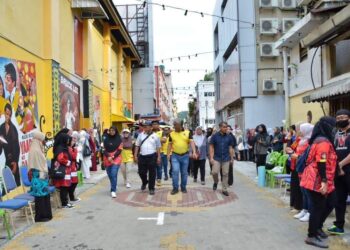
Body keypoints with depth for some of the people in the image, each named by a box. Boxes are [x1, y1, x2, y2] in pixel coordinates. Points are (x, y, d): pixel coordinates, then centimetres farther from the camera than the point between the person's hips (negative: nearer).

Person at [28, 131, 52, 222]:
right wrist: (42, 177, -19)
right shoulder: (35, 150, -17)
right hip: (39, 177, -10)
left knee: (45, 195, 14)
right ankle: (40, 216, 5)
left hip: (42, 176, 10)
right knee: (40, 196, -3)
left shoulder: (38, 149, 13)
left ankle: (45, 214, 22)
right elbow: (37, 166, -19)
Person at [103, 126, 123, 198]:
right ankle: (113, 188, 28)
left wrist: (113, 157, -14)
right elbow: (104, 149, 5)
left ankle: (113, 191, -11)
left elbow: (119, 150, -3)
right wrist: (108, 157, -11)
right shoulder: (106, 139, 7)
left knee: (114, 174, -15)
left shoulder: (119, 139, 0)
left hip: (116, 159, -3)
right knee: (110, 175, 9)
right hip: (107, 159, 3)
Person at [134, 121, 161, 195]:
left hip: (152, 156, -2)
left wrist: (158, 157, 0)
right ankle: (144, 182, 38)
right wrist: (135, 155, 4)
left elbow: (158, 147, 5)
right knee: (141, 172, 7)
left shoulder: (155, 136, 1)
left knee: (152, 173, 2)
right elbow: (137, 146, 9)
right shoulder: (141, 135, 6)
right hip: (142, 156, 2)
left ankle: (151, 188, 15)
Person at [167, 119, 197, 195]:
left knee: (184, 172, 9)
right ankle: (175, 188, 3)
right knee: (175, 171, -8)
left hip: (185, 155, 0)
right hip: (175, 155, 0)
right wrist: (168, 154, -1)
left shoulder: (187, 132, -3)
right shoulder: (171, 134, 2)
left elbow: (191, 142, -9)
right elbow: (170, 144, 7)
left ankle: (183, 187, 23)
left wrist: (194, 152, -22)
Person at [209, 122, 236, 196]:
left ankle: (224, 189, 15)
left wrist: (232, 158, 7)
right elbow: (211, 147, -2)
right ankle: (216, 182, 21)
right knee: (214, 172, -11)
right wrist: (211, 157, -7)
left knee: (225, 174, 4)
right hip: (217, 158, -1)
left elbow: (230, 148, 8)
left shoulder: (229, 137, 2)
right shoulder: (215, 136, -4)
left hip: (226, 159, 2)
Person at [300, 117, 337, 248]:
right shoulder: (324, 141, -17)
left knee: (330, 203, 17)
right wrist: (324, 182, -25)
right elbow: (321, 163, -23)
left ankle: (317, 227, 28)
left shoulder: (320, 140, 16)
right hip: (318, 181, -10)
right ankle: (312, 236, 6)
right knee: (318, 207, -3)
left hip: (318, 180, 10)